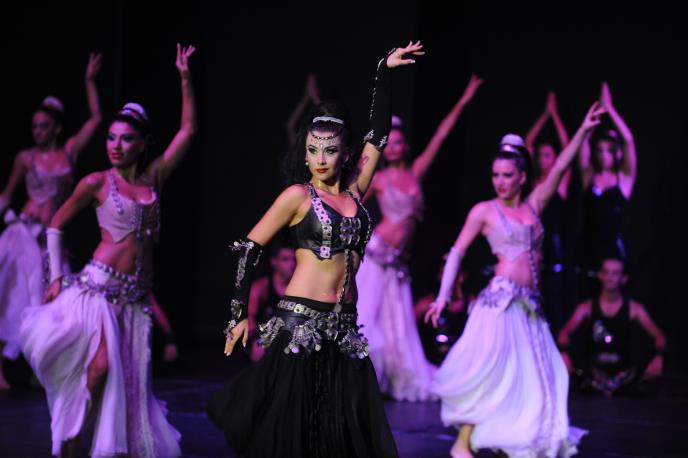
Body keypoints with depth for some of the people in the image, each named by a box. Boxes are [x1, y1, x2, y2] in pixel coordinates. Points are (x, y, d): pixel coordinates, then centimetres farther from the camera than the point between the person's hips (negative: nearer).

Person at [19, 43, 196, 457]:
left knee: (130, 378, 1)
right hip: (98, 286, -4)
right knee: (99, 366, -20)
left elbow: (189, 130, 8)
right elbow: (56, 225, 9)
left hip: (136, 296, 4)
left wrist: (185, 77, 2)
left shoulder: (153, 178, 9)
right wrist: (57, 276, 1)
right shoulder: (97, 183, 0)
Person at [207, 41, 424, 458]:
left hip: (344, 325, 5)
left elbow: (379, 134, 11)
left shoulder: (353, 190, 10)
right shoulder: (298, 195, -2)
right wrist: (240, 313, -4)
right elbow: (250, 248, 0)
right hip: (302, 321, -5)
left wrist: (385, 72, 8)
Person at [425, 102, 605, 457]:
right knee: (488, 369, -12)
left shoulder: (533, 205, 12)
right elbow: (457, 251, 3)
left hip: (529, 305, 5)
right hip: (500, 300, -5)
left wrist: (583, 131, -2)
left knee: (532, 374, 4)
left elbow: (560, 168, 7)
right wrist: (443, 296, -3)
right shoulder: (484, 211, 2)